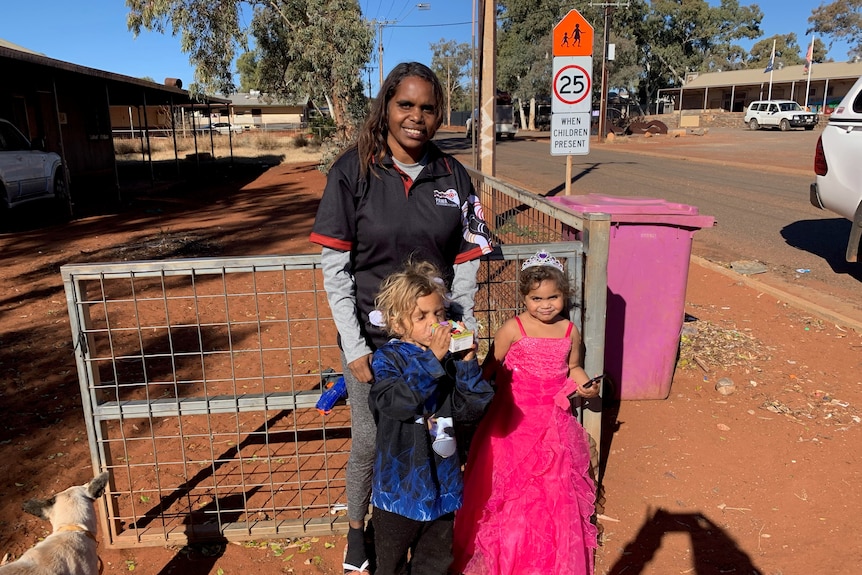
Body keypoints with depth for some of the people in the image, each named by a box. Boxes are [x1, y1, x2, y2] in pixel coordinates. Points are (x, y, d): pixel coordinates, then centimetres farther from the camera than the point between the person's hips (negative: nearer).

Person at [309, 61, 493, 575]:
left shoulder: (454, 176, -1)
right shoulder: (353, 171, -9)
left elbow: (466, 264, 2)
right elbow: (335, 266, -8)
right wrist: (353, 346, -10)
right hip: (372, 338, -2)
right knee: (369, 443, 13)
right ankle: (357, 529, 41)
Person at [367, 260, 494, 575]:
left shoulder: (451, 358, -4)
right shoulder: (387, 358, -13)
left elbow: (475, 408, -8)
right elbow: (398, 402, -31)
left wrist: (467, 363, -19)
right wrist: (432, 359, -32)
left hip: (442, 486, 4)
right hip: (399, 487, -3)